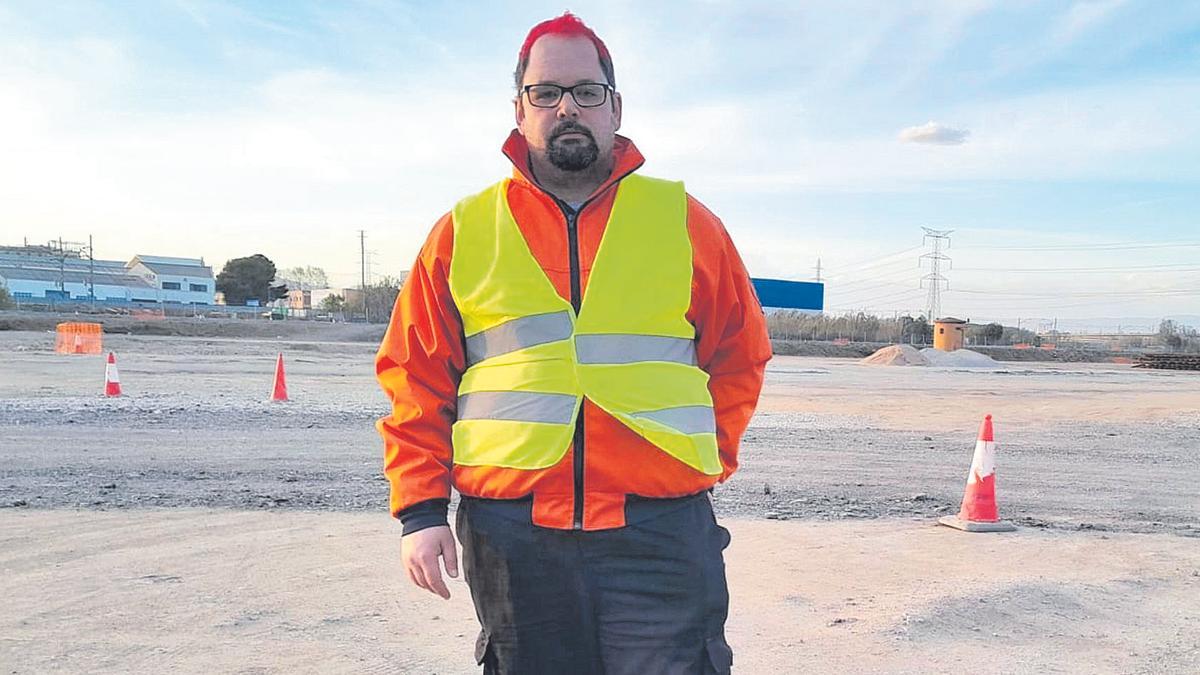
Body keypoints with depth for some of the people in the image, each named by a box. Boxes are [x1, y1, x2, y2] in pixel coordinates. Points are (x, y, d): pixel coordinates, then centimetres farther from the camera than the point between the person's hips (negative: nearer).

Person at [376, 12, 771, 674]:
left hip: (660, 532, 0)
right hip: (510, 534, 1)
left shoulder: (682, 220, 6)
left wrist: (705, 462, 6)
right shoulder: (463, 230, 7)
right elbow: (416, 379, 8)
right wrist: (421, 508, 1)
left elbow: (738, 357, 14)